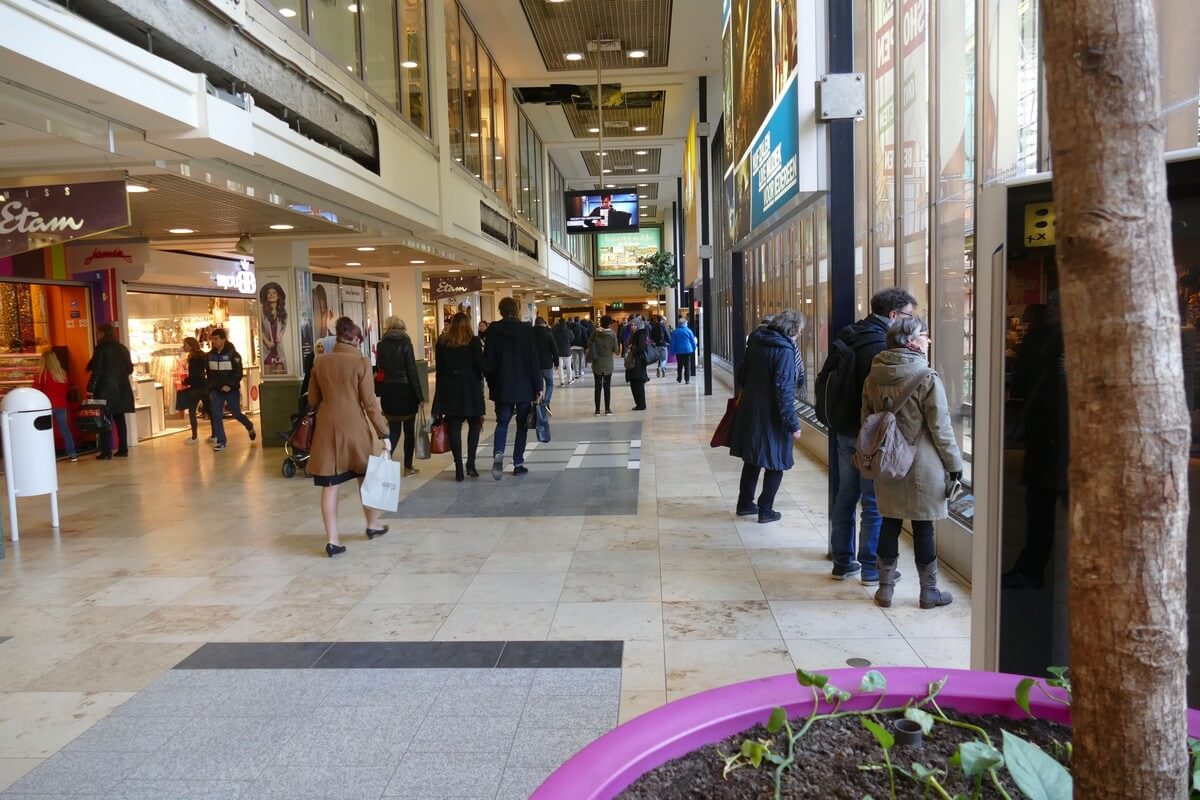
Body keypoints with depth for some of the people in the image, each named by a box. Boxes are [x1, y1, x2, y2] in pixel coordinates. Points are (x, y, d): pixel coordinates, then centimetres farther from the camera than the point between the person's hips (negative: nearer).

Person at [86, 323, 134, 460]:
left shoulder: (101, 348, -8)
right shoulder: (122, 348, 9)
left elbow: (97, 370, -13)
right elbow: (130, 369, 12)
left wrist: (90, 388, -10)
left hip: (105, 389, -6)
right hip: (121, 388, 6)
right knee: (120, 419, 11)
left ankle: (106, 452, -3)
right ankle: (123, 449, 11)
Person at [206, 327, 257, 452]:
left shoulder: (233, 354, -10)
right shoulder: (210, 355, 4)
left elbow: (238, 373, -14)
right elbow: (209, 373, 14)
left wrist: (230, 385, -24)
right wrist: (210, 387, 8)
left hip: (231, 389, -4)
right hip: (216, 390, 4)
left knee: (236, 413, 5)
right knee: (216, 416, -3)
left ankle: (250, 427, 35)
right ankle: (221, 442, 4)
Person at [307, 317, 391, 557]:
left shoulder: (320, 362, 3)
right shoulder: (361, 361, -8)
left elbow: (313, 399, 10)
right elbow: (370, 402, -10)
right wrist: (384, 433, -5)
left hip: (327, 429, 3)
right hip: (354, 427, -2)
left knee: (330, 485, 4)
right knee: (365, 477, 17)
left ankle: (332, 540, 4)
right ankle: (372, 525, 33)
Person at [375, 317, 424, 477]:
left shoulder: (381, 345, 1)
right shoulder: (405, 343, -8)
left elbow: (380, 369, 3)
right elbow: (412, 371, -10)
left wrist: (380, 392, 10)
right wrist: (419, 395, -6)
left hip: (388, 391, 3)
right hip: (406, 390, -3)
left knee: (393, 429, 9)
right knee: (409, 430, 9)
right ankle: (408, 467, 13)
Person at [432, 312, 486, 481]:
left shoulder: (442, 342, 3)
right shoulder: (474, 342, -6)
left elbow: (439, 368, 5)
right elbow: (481, 366, -8)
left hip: (449, 390, 2)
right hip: (470, 389, -2)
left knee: (454, 428, 4)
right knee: (474, 424, 12)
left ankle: (458, 469, 3)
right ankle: (470, 464, 1)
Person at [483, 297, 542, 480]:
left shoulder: (493, 330, -3)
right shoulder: (526, 330, -5)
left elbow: (488, 360, -2)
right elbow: (533, 360, -6)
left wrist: (491, 383, 11)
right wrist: (537, 387, -1)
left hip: (502, 387, 1)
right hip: (524, 387, -1)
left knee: (502, 423, 10)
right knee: (522, 425, 10)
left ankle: (498, 454, -14)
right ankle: (518, 463, 10)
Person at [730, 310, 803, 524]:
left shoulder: (755, 342, 5)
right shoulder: (784, 350, -18)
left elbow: (742, 376, 14)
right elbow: (784, 391, -21)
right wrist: (793, 424, -16)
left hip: (749, 412, 7)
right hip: (771, 418, -7)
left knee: (752, 459, 20)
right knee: (775, 464, 8)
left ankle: (745, 504, 29)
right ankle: (765, 510, 13)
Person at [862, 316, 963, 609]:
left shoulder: (874, 377, 3)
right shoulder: (927, 378, -15)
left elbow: (866, 419, 11)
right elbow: (940, 428, -12)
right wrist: (955, 464, -2)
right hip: (921, 465, -5)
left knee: (889, 522, 13)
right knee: (923, 527, 6)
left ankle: (885, 587, 21)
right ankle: (929, 591, 19)